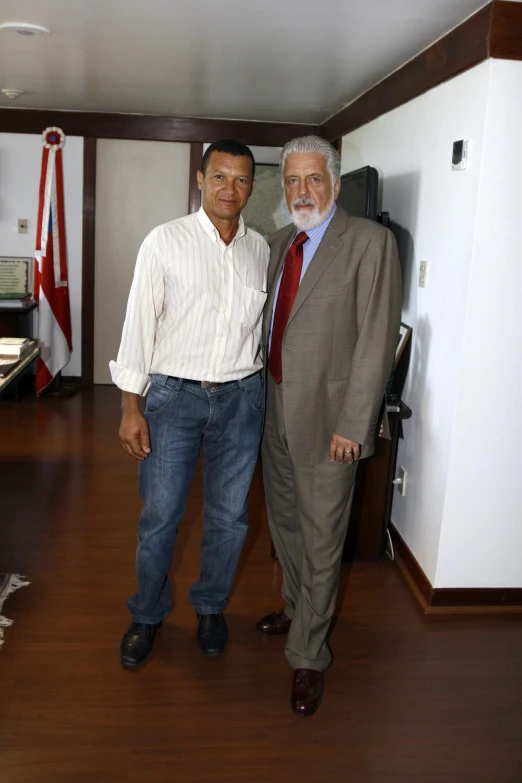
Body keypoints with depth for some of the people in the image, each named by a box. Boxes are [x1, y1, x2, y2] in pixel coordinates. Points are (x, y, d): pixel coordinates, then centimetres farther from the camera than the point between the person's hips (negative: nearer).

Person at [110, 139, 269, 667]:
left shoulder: (261, 250, 6)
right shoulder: (165, 242, -4)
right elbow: (139, 323, -5)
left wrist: (262, 394, 11)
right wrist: (131, 407, -8)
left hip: (240, 398, 3)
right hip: (173, 395, -3)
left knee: (228, 515, 12)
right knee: (159, 516, 5)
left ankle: (210, 607, 35)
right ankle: (147, 614, 29)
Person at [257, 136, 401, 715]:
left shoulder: (369, 241, -11)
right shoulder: (279, 243, 10)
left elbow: (376, 338, -16)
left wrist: (352, 424, -18)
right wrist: (260, 395, 8)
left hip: (326, 417, -7)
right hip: (275, 408, 7)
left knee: (322, 538, 4)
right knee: (284, 522, 22)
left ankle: (309, 654, 23)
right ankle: (297, 609, 46)